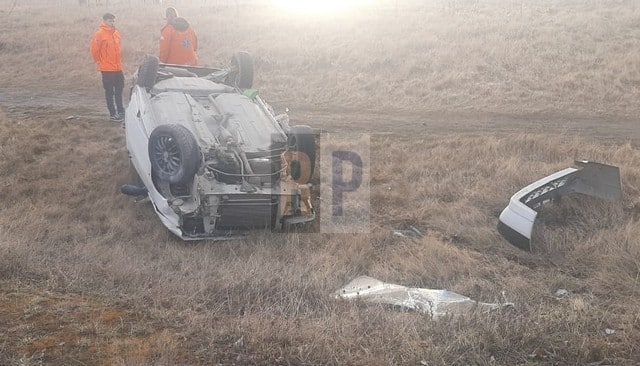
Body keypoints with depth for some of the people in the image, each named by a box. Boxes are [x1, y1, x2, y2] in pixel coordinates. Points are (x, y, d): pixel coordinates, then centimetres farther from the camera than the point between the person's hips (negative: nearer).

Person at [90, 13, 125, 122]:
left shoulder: (116, 33, 8)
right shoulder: (99, 33, -12)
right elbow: (94, 49, -8)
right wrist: (99, 62, -1)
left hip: (118, 67, 7)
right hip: (107, 68, -6)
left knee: (119, 90, 15)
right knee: (109, 91, 2)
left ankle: (120, 111, 27)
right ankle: (112, 114, 9)